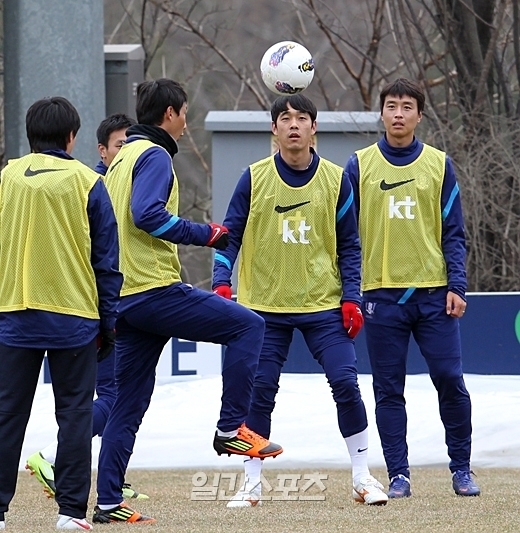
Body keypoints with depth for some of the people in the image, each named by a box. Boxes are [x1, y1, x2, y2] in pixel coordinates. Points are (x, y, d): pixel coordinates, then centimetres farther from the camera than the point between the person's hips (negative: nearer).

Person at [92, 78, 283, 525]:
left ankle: (109, 502, 8)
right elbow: (147, 215, -22)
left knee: (129, 404, 10)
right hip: (156, 289, -9)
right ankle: (231, 429, -8)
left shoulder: (122, 160, 21)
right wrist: (205, 234, -14)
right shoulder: (154, 155, -7)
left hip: (126, 299, 9)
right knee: (247, 325, -4)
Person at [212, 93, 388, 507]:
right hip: (264, 305, 0)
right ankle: (252, 483, 10)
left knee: (346, 383, -8)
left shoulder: (336, 180, 1)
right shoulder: (254, 178, -1)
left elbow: (349, 246, 6)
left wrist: (351, 298, -2)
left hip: (323, 304, 0)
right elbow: (231, 235, 4)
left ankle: (362, 477, 4)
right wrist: (222, 283, -10)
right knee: (259, 392, -1)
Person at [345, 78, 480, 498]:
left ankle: (461, 469, 8)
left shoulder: (440, 165, 6)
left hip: (433, 293, 0)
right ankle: (398, 474, 7)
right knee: (389, 390, 1)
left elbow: (453, 234, 6)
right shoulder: (360, 166, 5)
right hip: (382, 294, 0)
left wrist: (457, 287, -4)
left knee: (450, 380, -4)